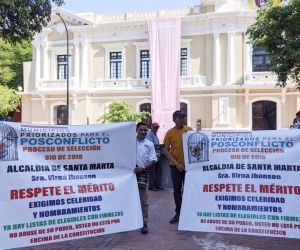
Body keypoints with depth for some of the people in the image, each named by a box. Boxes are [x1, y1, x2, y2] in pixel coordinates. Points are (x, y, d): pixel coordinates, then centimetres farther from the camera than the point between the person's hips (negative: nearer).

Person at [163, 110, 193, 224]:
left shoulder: (189, 130, 0)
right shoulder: (170, 133, -1)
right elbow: (167, 151, -2)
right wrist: (177, 163, -12)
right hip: (175, 166, 0)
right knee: (177, 190, 8)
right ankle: (178, 213, 19)